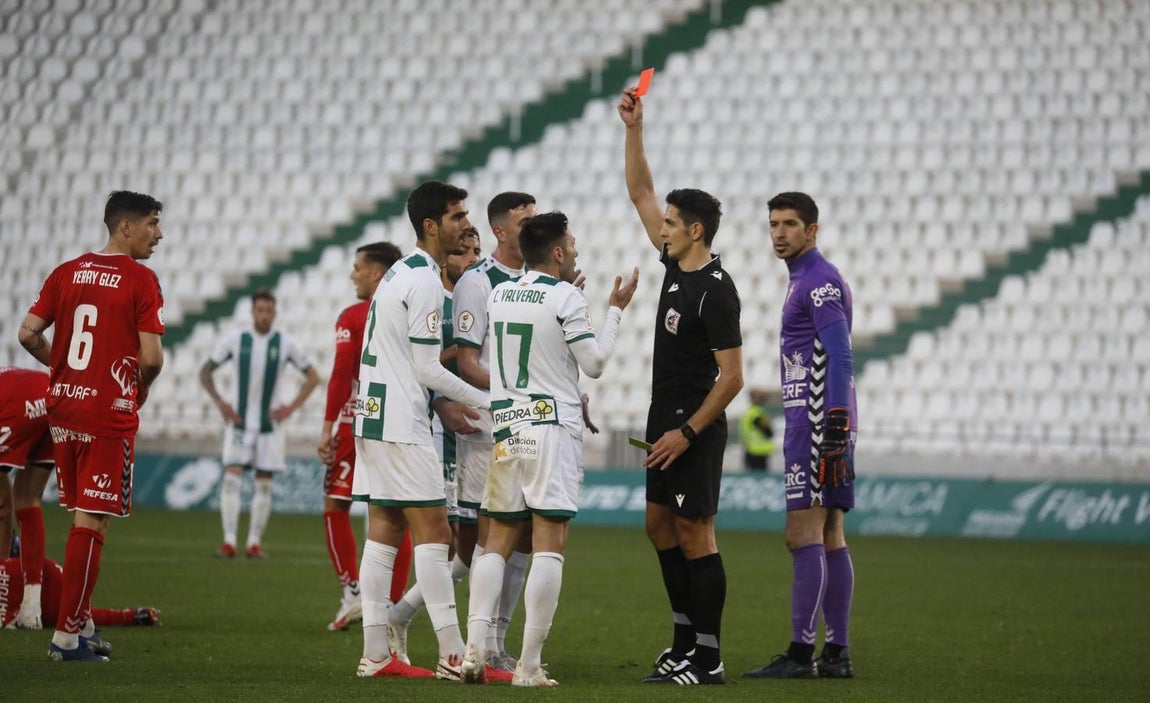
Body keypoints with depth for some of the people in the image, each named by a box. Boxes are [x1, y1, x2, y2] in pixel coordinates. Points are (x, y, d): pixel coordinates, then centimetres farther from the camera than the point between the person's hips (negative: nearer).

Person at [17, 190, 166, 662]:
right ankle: (67, 635, -2)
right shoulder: (141, 280, -9)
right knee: (91, 522, -2)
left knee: (83, 516, 17)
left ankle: (81, 624, 19)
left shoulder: (67, 273, 8)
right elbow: (151, 357, -13)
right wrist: (141, 389, 7)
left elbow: (28, 334, 6)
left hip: (63, 407, 6)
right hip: (109, 415, -6)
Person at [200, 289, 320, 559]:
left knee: (264, 484, 2)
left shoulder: (286, 344, -1)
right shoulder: (236, 339, -1)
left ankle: (254, 543, 8)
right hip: (238, 422, -1)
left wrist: (291, 407, -3)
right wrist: (219, 402, -3)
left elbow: (312, 377, 7)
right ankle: (229, 542, -14)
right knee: (232, 477, -12)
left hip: (269, 425, 1)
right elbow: (206, 371, 9)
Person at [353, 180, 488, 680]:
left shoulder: (400, 273, 17)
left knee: (383, 531, 8)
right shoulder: (425, 282, -14)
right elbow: (427, 368, -15)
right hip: (401, 425, -10)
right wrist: (487, 402, -5)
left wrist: (441, 404, 10)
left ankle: (375, 654, 7)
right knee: (433, 531, -8)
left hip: (373, 414, 10)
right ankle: (453, 656, -8)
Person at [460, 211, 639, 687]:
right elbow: (594, 363, -4)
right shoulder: (565, 299, -9)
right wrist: (615, 309, 6)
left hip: (507, 427, 6)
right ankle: (529, 665, -9)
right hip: (553, 428, -6)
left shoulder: (499, 295, 9)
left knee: (499, 540, 11)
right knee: (549, 545, -5)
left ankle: (475, 649, 0)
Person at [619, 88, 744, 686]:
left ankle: (707, 659, -4)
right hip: (666, 421, 9)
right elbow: (640, 193, 15)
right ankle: (686, 640, 19)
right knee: (660, 525, 12)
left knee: (695, 533, -7)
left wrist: (688, 432, -20)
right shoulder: (675, 266, 7)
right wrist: (634, 130, 7)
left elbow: (733, 376, -19)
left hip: (695, 428, -9)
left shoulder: (715, 291, -18)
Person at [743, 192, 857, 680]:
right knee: (829, 538, 9)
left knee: (804, 534, -11)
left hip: (816, 422, -10)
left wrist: (834, 429, -24)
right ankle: (837, 653, 10)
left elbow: (840, 359, -19)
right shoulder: (805, 281, 21)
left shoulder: (820, 281, -11)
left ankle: (801, 653, -12)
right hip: (816, 424, 10)